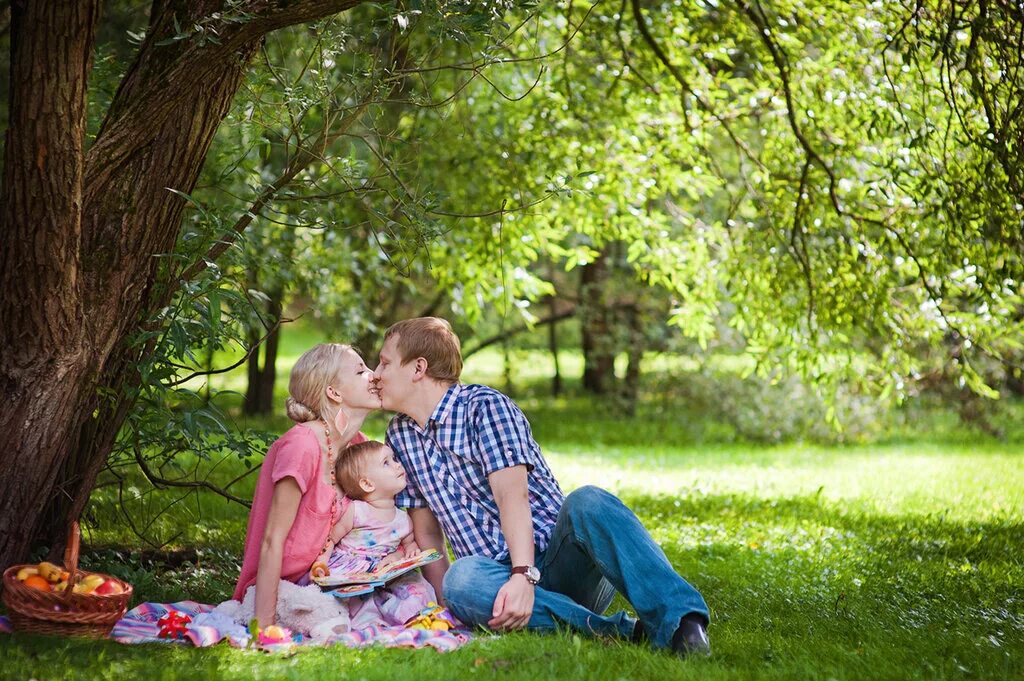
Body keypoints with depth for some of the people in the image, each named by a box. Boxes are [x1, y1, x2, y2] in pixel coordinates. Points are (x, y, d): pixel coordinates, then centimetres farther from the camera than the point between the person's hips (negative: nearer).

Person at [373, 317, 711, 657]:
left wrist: (524, 576, -33)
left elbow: (512, 495, -18)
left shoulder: (484, 405, -3)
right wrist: (443, 602, 1)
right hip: (501, 576, 4)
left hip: (561, 559, -4)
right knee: (461, 578, -33)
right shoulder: (399, 435, 16)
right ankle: (618, 630, -39)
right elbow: (426, 532, 17)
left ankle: (681, 619, -51)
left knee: (587, 502, -36)